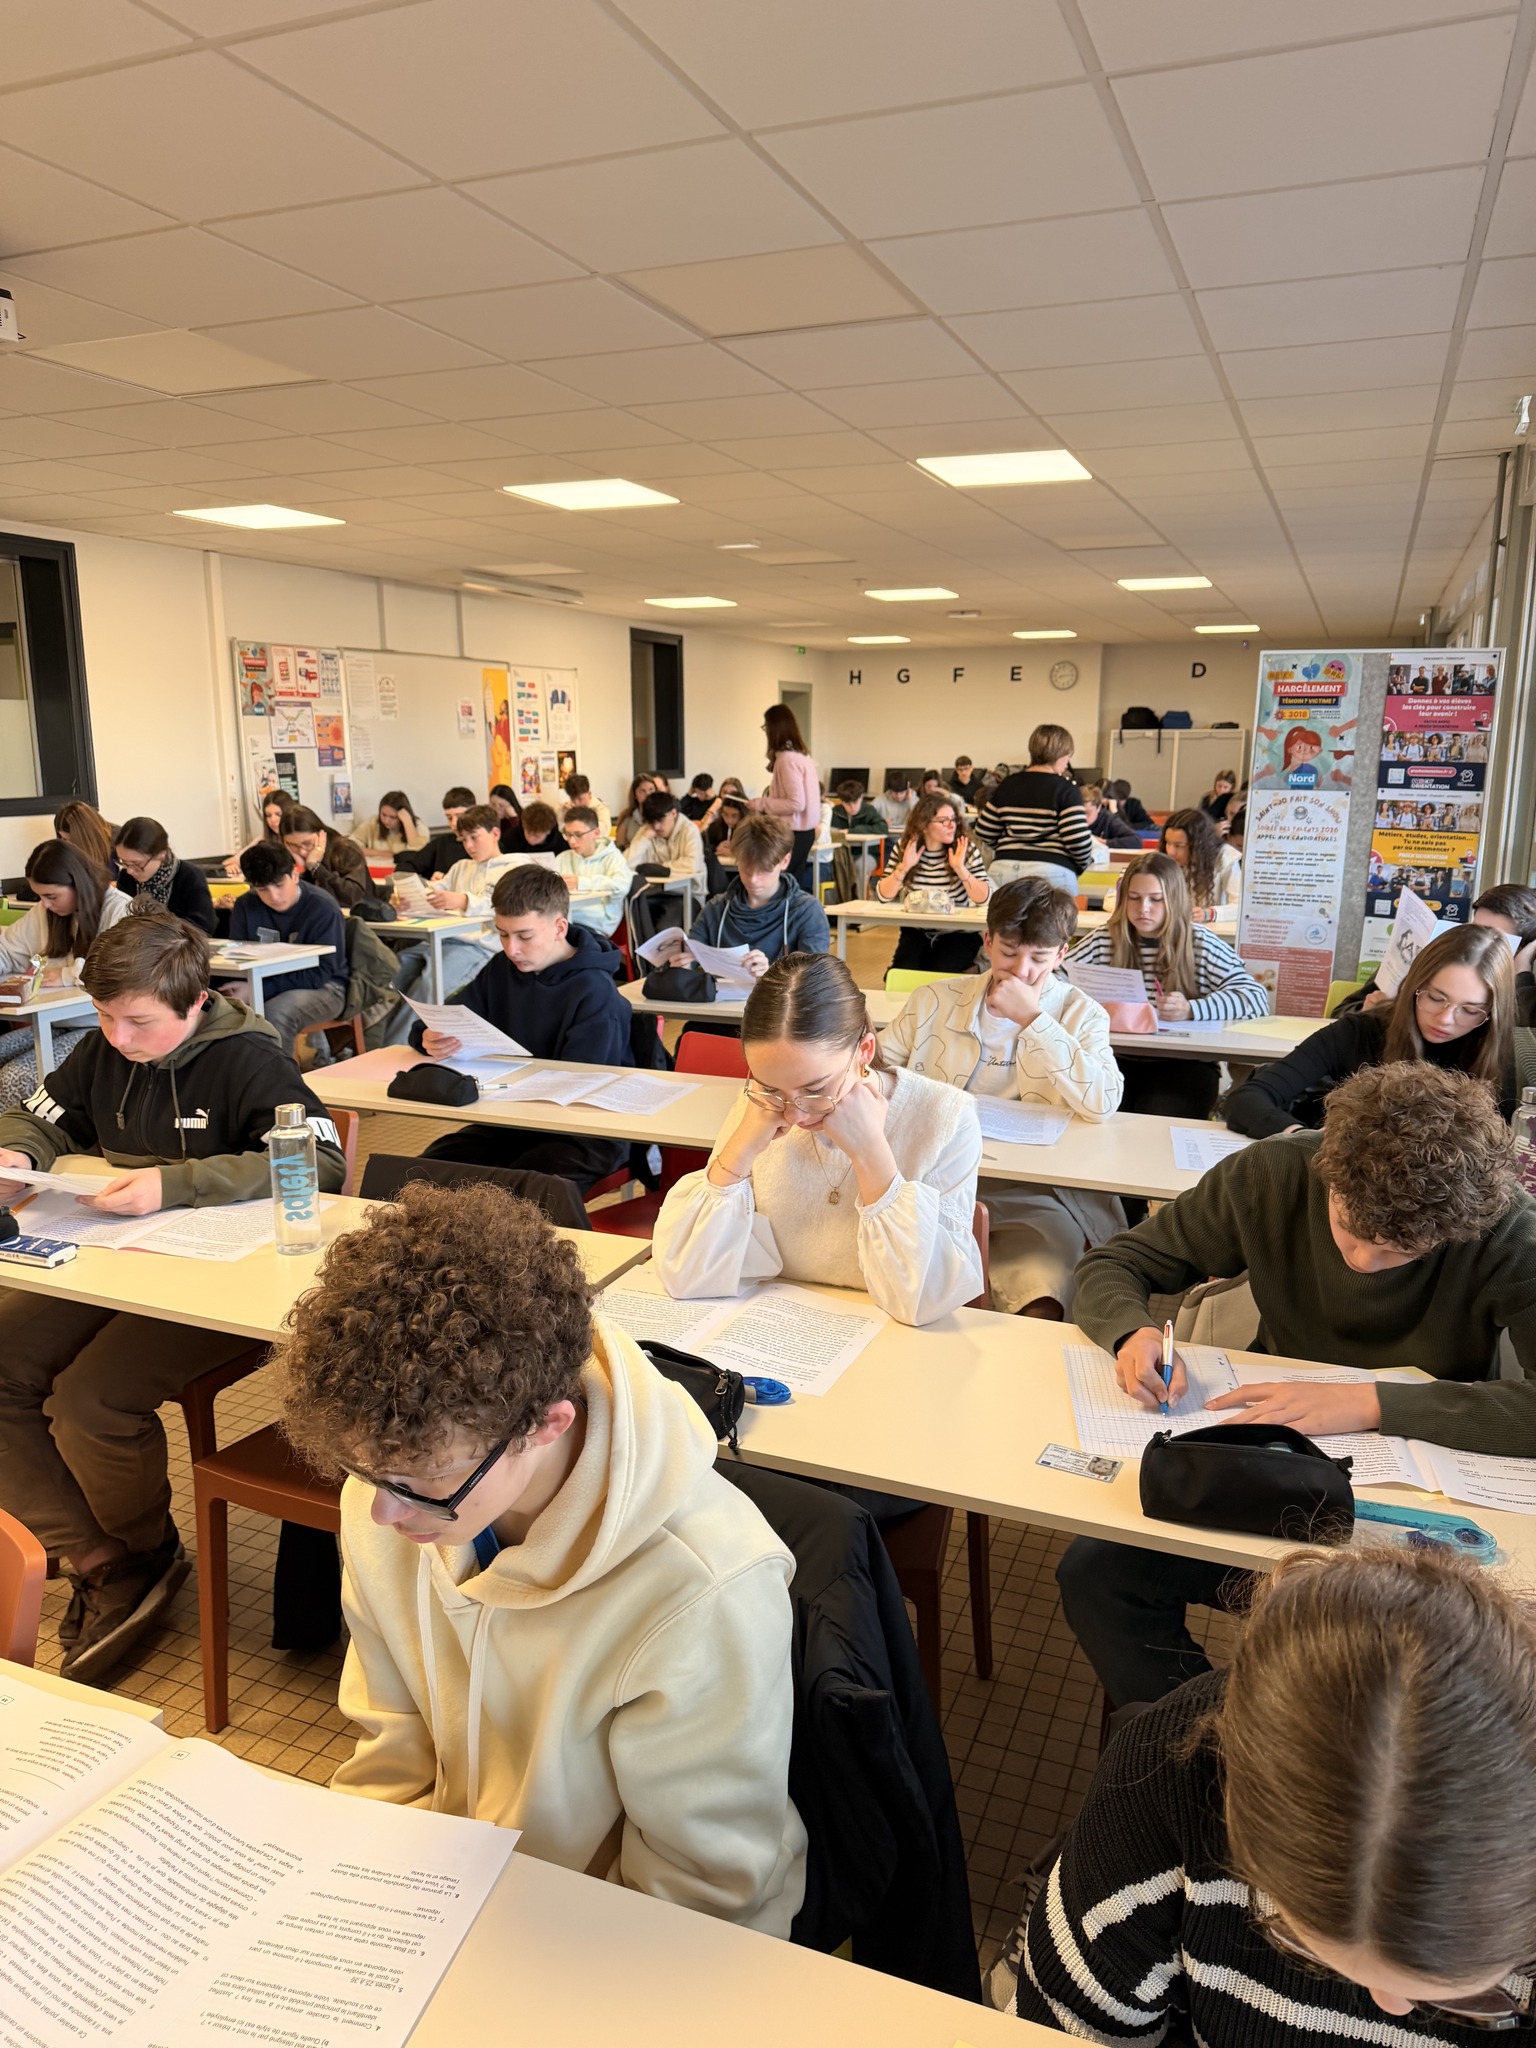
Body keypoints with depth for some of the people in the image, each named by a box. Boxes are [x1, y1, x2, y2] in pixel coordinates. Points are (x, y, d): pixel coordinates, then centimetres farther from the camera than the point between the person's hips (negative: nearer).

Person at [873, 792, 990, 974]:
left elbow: (985, 899, -13)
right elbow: (882, 897, -5)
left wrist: (960, 868, -22)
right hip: (915, 933, 2)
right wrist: (904, 867, -16)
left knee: (936, 976, -28)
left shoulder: (966, 850, -3)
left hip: (958, 935, -1)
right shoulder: (904, 849, 2)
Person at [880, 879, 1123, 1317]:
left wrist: (1032, 1018, -11)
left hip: (1033, 1195, -1)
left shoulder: (1081, 1015, 5)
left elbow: (1102, 1104, -12)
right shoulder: (935, 1001, 10)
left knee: (1040, 1313, -27)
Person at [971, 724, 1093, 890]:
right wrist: (1084, 862, 9)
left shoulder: (1007, 786, 9)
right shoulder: (1066, 790, -5)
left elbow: (984, 834, 11)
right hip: (1052, 872, -5)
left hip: (1004, 870, 5)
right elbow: (1078, 841, -12)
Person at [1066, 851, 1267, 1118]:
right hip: (1119, 1060, 2)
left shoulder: (1201, 944, 3)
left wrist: (1190, 1010, -23)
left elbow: (1256, 998, -7)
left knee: (1153, 1123, -29)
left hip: (1184, 1065, -1)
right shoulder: (1105, 940, 7)